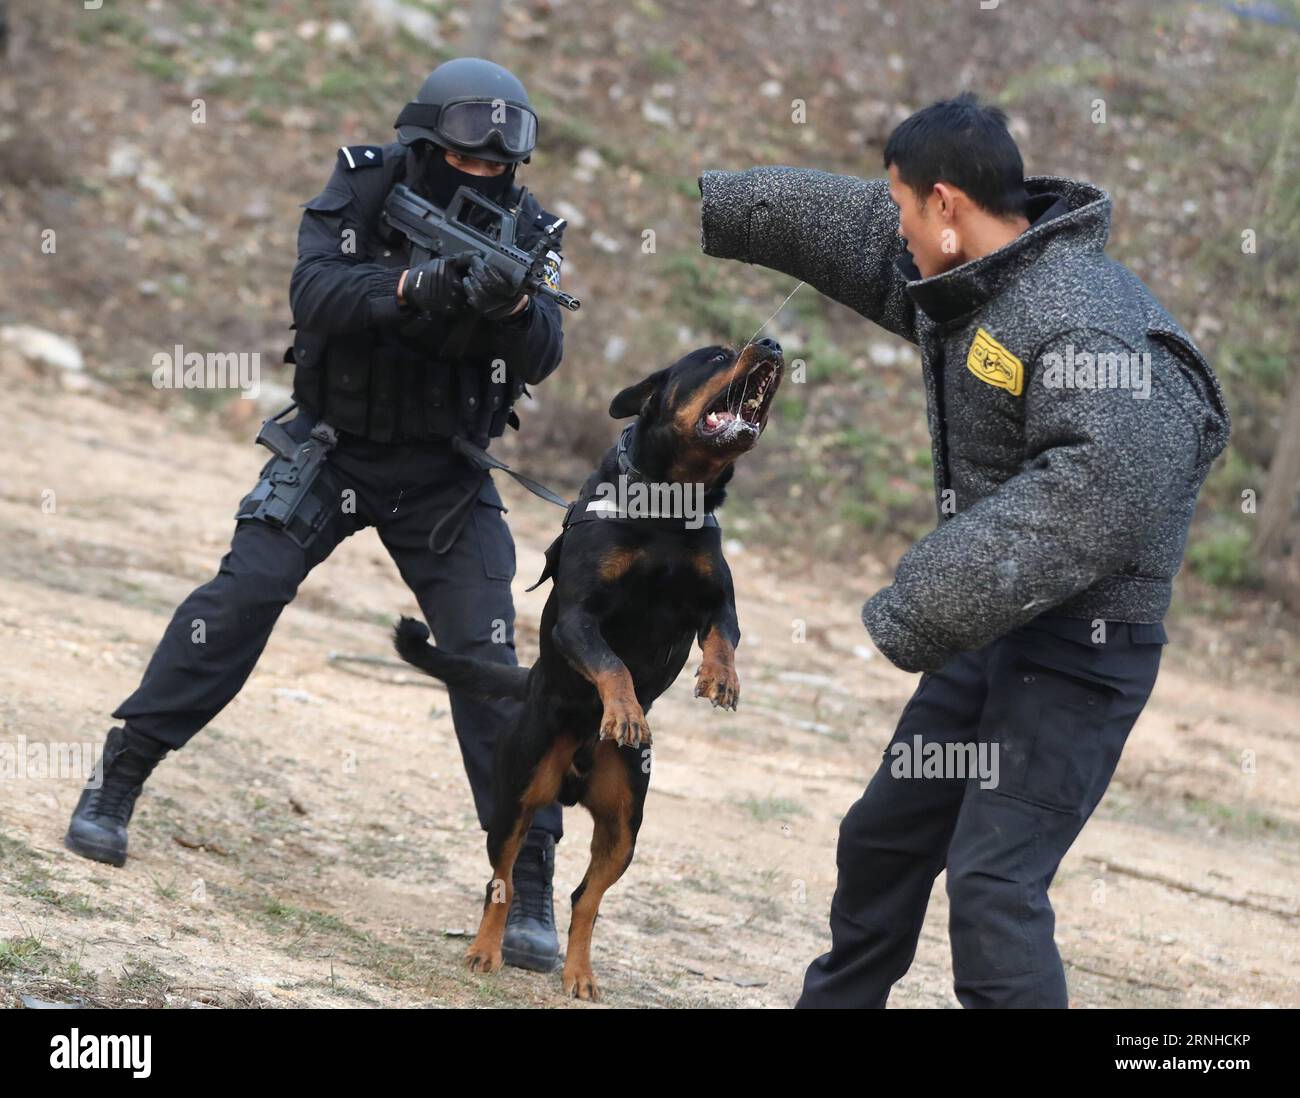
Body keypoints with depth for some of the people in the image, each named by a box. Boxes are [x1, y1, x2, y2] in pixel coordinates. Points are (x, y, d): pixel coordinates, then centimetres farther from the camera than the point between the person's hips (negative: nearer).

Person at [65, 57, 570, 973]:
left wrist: (511, 303, -39)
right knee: (242, 595, -15)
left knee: (489, 659, -9)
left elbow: (543, 357, -17)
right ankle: (117, 784, -2)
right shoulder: (363, 190, -12)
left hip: (444, 475, 1)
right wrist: (414, 288, -42)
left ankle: (529, 889, -4)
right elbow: (315, 294, -26)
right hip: (332, 449, -1)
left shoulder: (523, 227, -7)